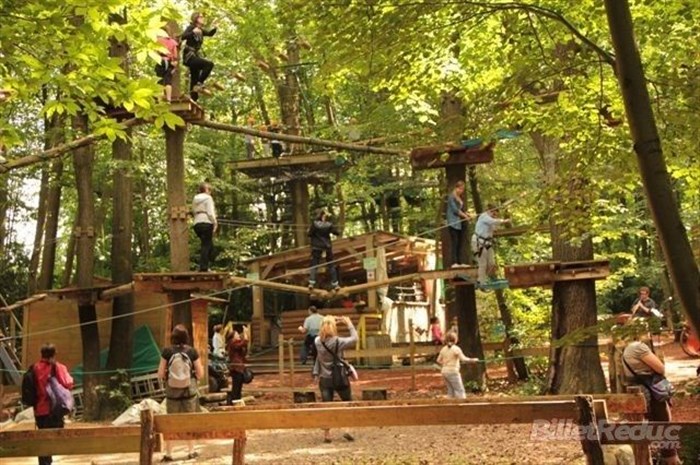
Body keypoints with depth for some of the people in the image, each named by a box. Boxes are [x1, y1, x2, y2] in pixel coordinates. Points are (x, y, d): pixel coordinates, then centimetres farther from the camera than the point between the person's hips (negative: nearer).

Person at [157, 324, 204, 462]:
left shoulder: (167, 352, -9)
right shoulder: (192, 351, -8)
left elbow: (160, 375, -7)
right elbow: (200, 374, -5)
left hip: (172, 393, 0)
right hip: (190, 392, 0)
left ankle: (168, 454, 14)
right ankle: (191, 451, 21)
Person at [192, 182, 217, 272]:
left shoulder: (195, 199, 18)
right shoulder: (208, 198, -3)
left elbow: (193, 212, 13)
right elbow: (210, 212, -12)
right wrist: (215, 222, -9)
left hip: (197, 224, 7)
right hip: (206, 223, -7)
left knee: (210, 246, 15)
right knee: (206, 245, -6)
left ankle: (204, 266, 11)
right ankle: (203, 267, -12)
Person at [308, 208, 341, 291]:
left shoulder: (315, 223, -9)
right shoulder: (329, 224, -3)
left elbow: (310, 234, -10)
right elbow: (337, 233, 1)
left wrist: (309, 231, 11)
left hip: (316, 247, -2)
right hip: (327, 246, 2)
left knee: (314, 264, -1)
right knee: (331, 265, 9)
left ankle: (311, 282, -16)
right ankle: (335, 284, 9)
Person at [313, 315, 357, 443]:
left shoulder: (318, 341, -4)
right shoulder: (338, 342, -18)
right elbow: (354, 339, -8)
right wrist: (349, 324, 0)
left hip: (324, 379, 3)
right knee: (348, 403, 14)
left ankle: (326, 434, 7)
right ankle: (347, 429, 5)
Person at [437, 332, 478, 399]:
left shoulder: (444, 349, 8)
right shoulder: (456, 348, -10)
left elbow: (438, 360, 11)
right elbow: (463, 359, -18)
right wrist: (472, 360, -7)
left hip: (445, 371, 7)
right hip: (453, 372, -7)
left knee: (451, 391, 12)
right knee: (460, 391, -4)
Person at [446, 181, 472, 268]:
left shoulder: (460, 198, 18)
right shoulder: (451, 197, -5)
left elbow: (462, 209, 16)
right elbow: (455, 209, -13)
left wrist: (468, 215, -1)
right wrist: (465, 216, -12)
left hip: (461, 223, 8)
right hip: (453, 223, -8)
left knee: (461, 243, 5)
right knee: (455, 243, -12)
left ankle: (460, 262, 6)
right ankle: (454, 263, -14)